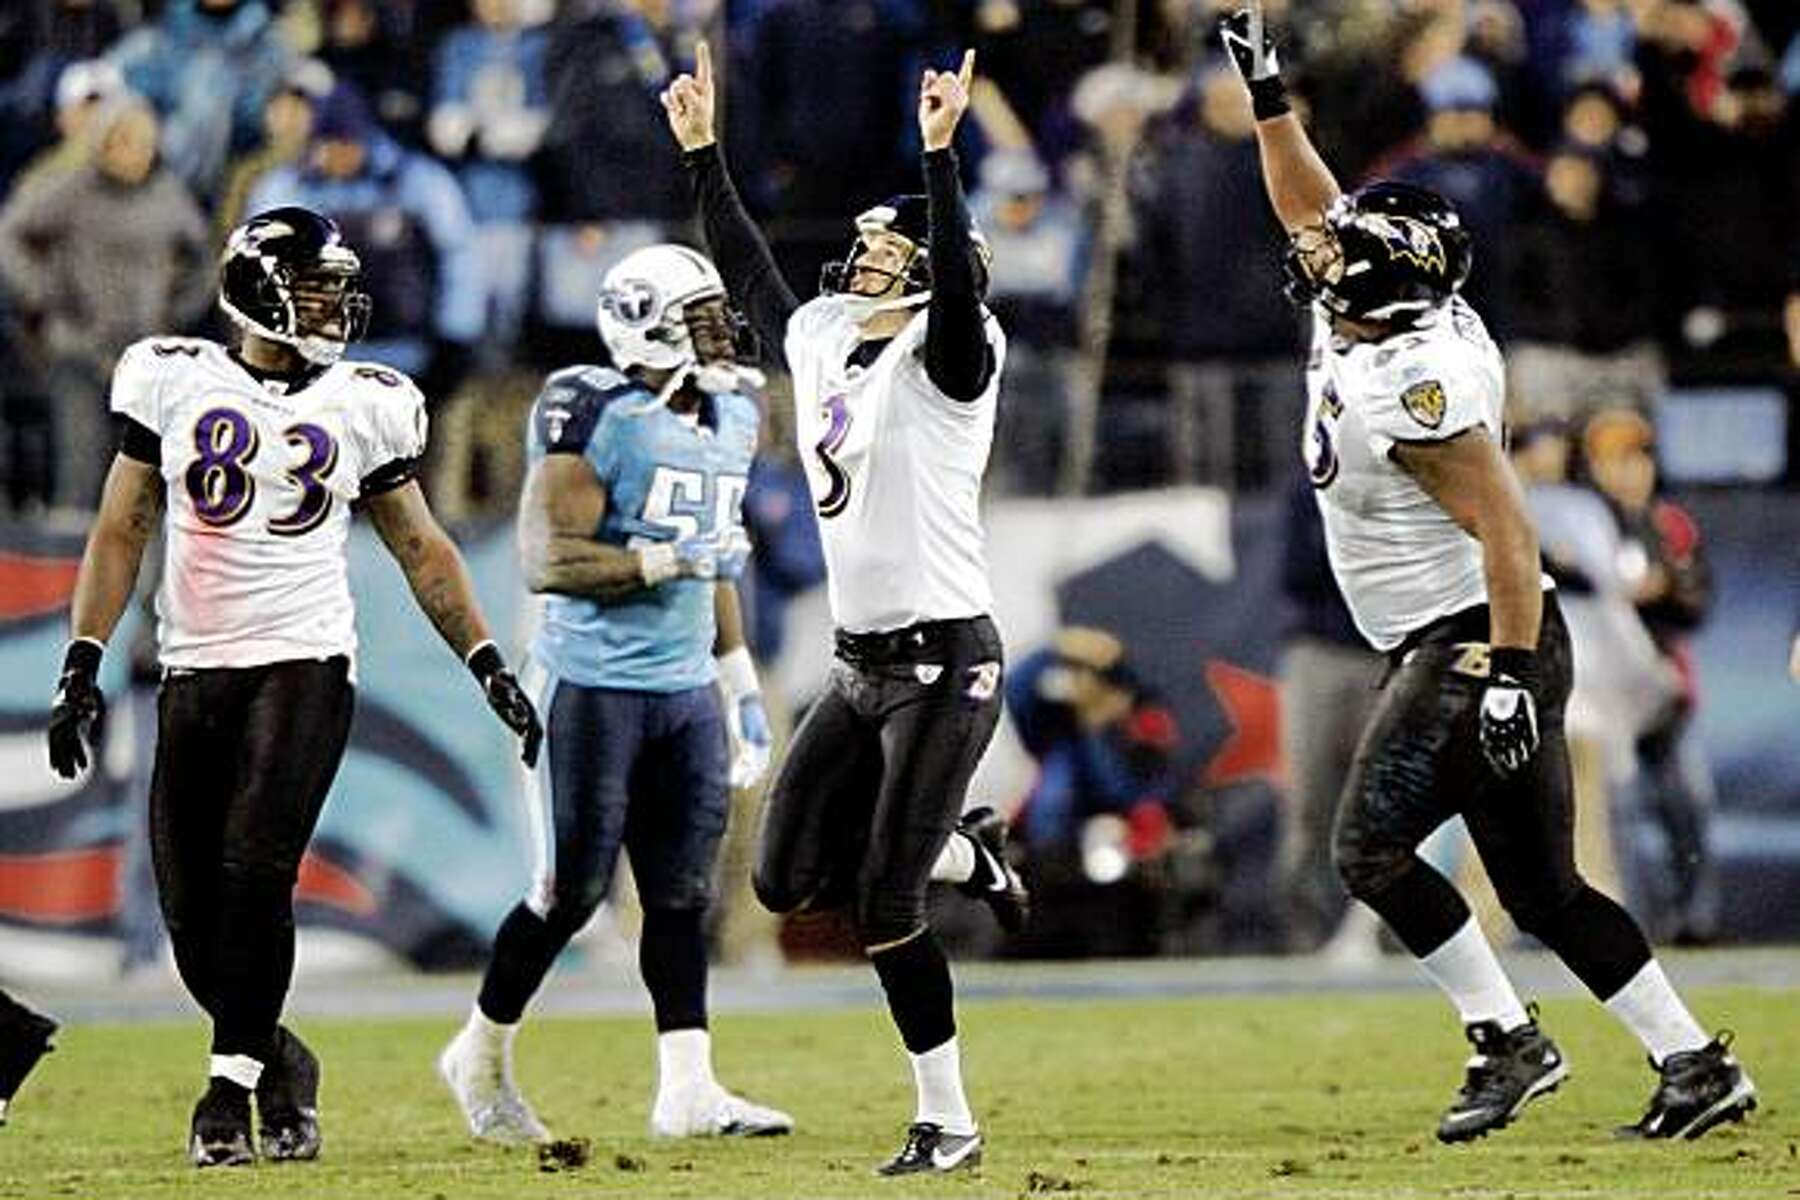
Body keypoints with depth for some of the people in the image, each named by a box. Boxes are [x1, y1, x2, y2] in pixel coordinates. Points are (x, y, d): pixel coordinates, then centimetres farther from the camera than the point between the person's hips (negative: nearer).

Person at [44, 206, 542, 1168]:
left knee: (255, 872, -19)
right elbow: (120, 531, 6)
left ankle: (230, 1088, -9)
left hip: (306, 665, -1)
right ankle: (278, 1063, 22)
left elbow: (419, 547, 14)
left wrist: (487, 664, 6)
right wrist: (82, 666, -2)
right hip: (195, 672, 1)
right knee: (191, 908, -1)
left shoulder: (365, 405, 6)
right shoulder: (173, 383, 3)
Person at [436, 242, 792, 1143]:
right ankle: (481, 1059, 17)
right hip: (593, 686, -7)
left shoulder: (730, 418, 12)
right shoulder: (596, 417, -14)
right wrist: (668, 560, -23)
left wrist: (742, 688, 19)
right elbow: (544, 561, -19)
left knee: (683, 892, 3)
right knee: (573, 889, -2)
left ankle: (687, 1091, 4)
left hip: (686, 688, 7)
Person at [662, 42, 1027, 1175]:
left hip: (943, 663, -8)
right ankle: (967, 857, 30)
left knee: (884, 906, -9)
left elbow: (961, 287, -30)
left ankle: (948, 1121, 3)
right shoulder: (822, 339, 11)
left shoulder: (945, 359, -9)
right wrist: (703, 151, 28)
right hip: (860, 666, 8)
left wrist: (942, 154, -37)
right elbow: (751, 273, 27)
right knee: (789, 880, 6)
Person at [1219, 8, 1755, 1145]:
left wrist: (1510, 674, -25)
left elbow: (1505, 528, -23)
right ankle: (1696, 1062, 8)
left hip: (1471, 645, -10)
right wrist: (1268, 93, 22)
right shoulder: (1360, 327, 8)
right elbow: (1312, 211, 26)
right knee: (1540, 886, 8)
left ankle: (1506, 1040, -6)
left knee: (1372, 847, -10)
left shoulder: (1415, 384, -19)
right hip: (1456, 652, 10)